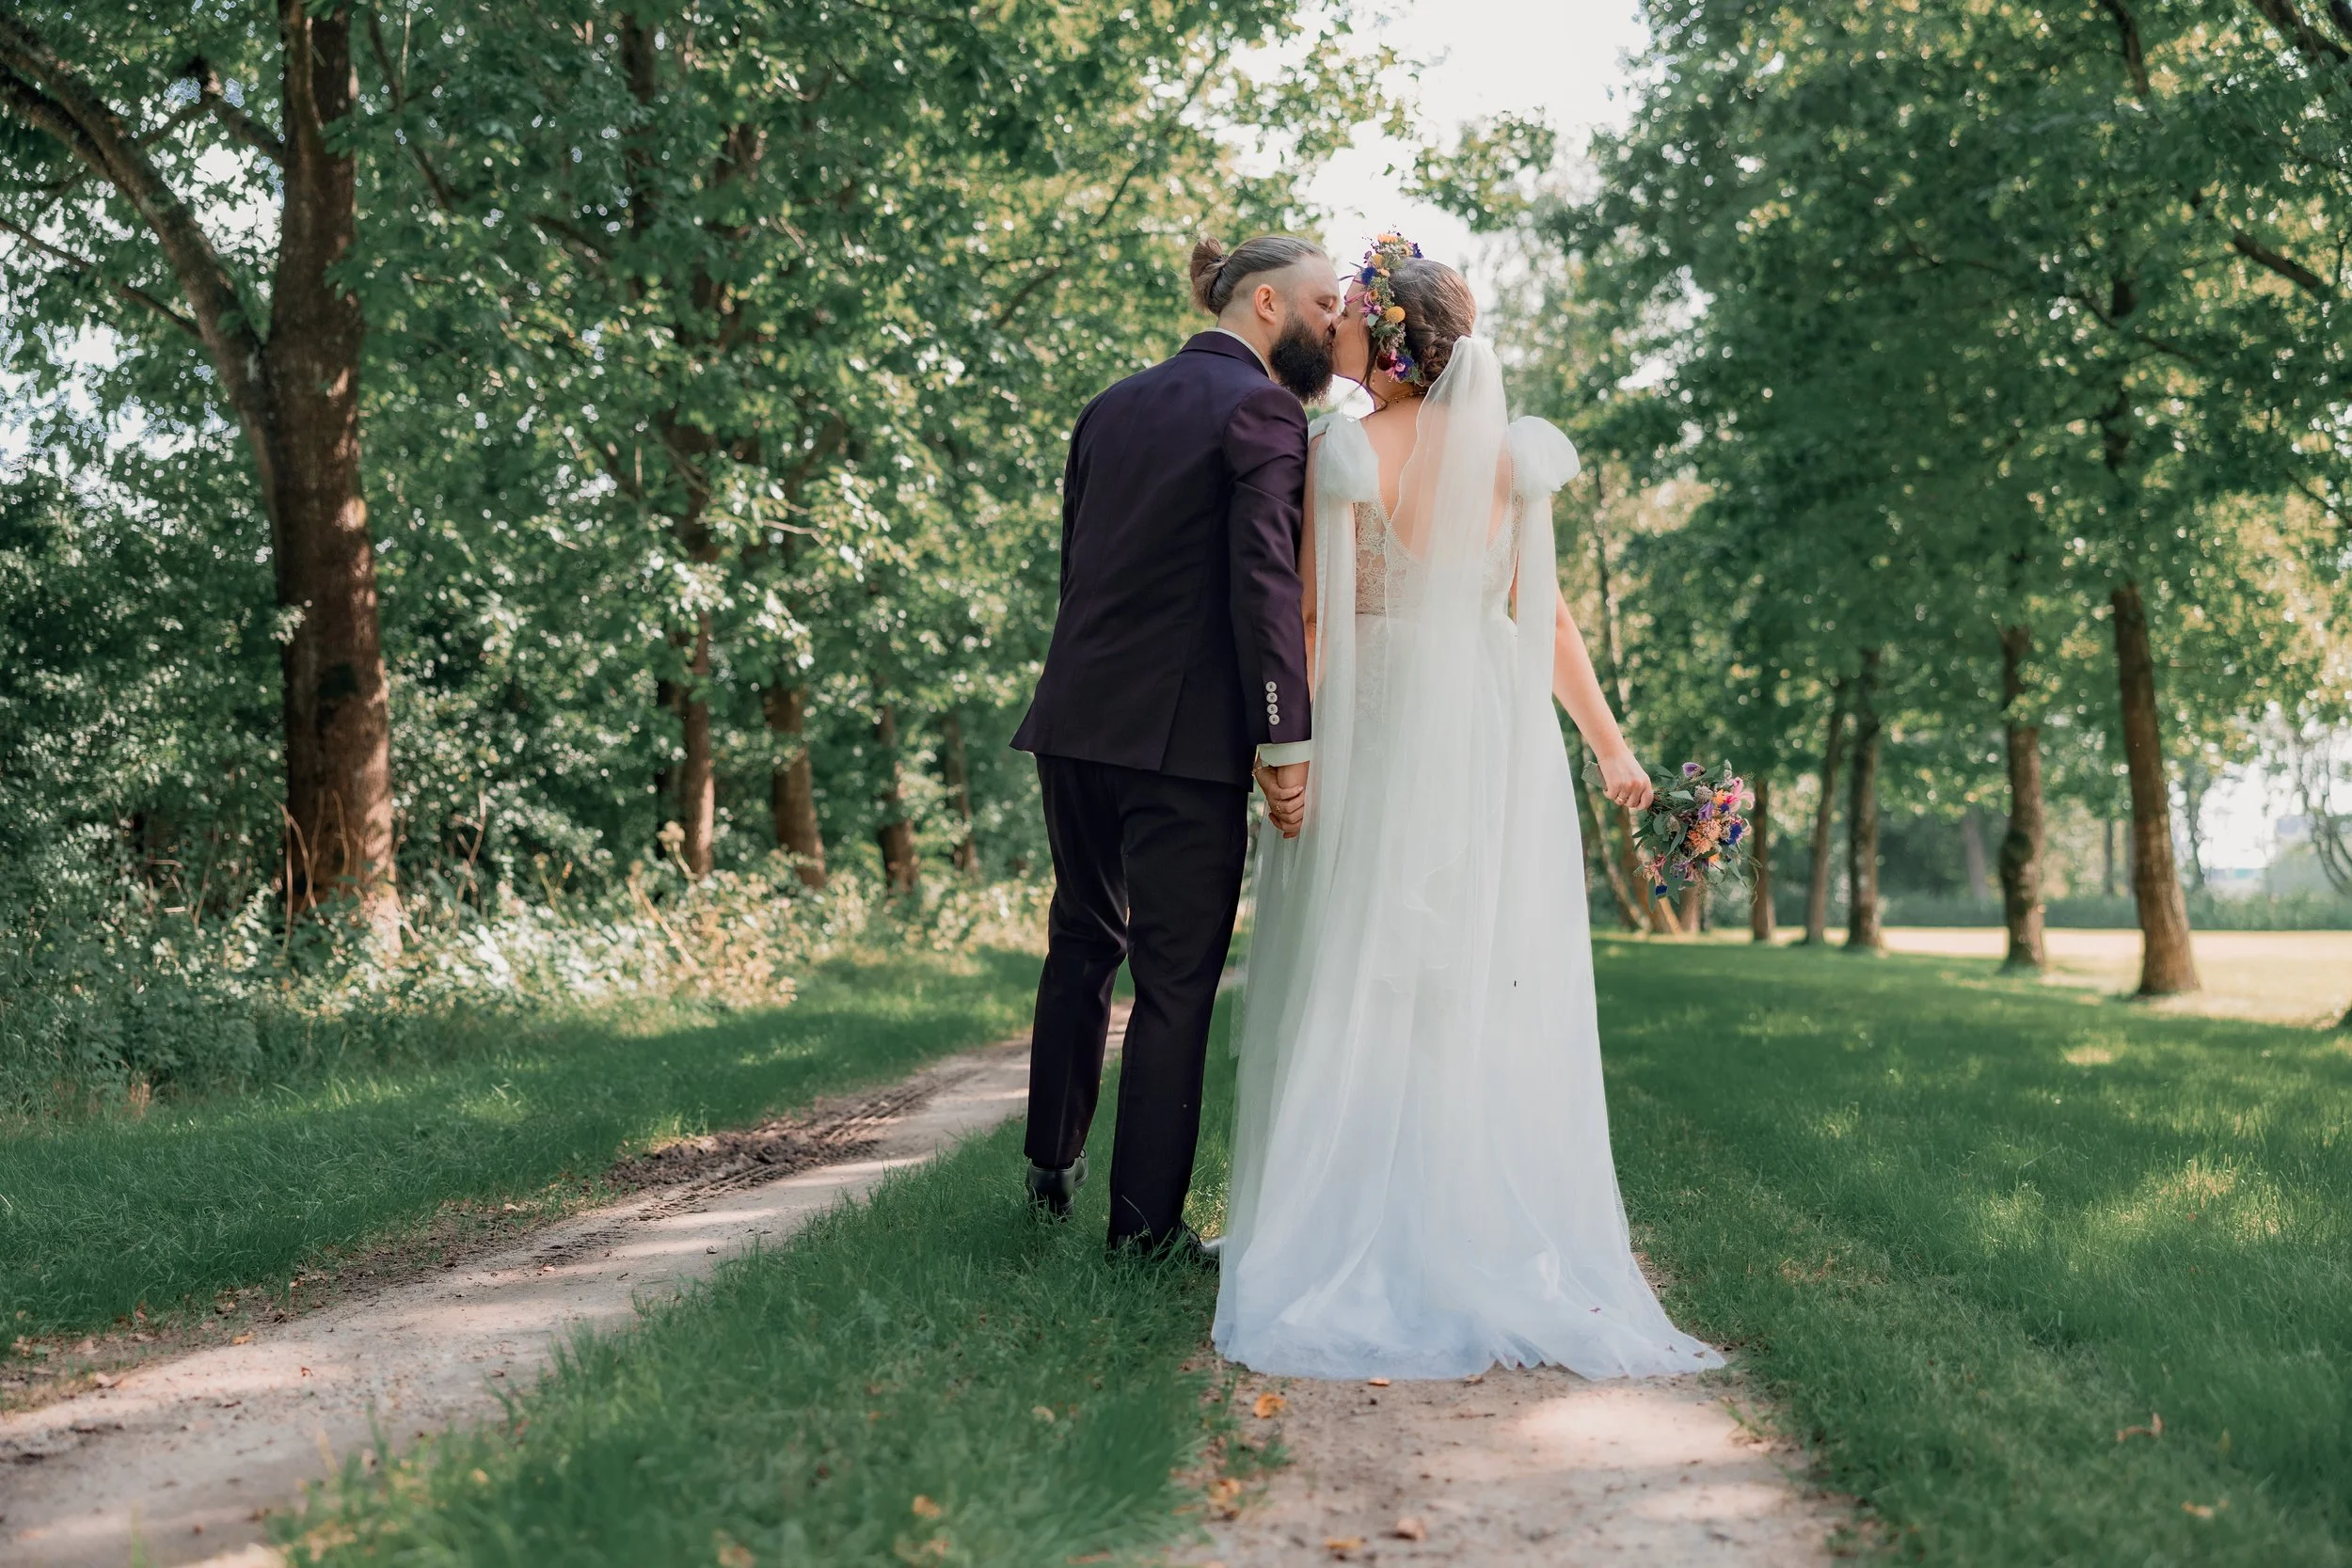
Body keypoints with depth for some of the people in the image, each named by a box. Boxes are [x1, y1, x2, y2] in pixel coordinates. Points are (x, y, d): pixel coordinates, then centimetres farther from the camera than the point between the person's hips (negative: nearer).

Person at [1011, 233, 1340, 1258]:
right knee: (1176, 977, 1)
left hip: (1077, 721, 7)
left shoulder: (1111, 407, 15)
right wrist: (1287, 740, -17)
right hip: (1186, 735, -7)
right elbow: (1266, 585, -17)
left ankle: (1052, 1166, 33)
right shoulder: (1262, 411, -8)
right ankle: (1145, 1223, 7)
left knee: (1083, 942, 22)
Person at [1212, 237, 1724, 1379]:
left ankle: (1357, 1240, 6)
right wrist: (1610, 743, 12)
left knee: (1362, 982, 4)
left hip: (1375, 727, -4)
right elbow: (1544, 613, 6)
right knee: (1492, 985, 7)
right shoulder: (1507, 450, 6)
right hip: (1495, 730, 4)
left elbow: (1318, 617, -9)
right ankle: (1495, 1236, 10)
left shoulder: (1346, 450, -6)